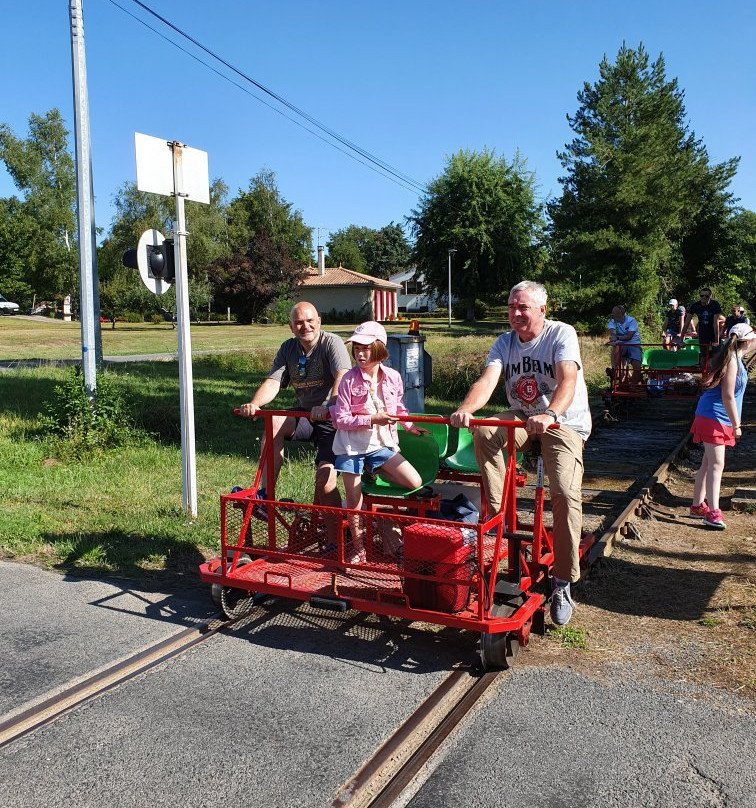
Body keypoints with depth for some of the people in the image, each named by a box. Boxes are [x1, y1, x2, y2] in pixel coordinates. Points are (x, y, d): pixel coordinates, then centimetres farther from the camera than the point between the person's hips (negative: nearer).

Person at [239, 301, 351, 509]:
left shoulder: (331, 342, -11)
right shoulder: (288, 348, 7)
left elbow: (343, 378, -27)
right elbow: (272, 383, -4)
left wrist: (327, 407, -44)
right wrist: (254, 404, -25)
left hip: (334, 420, -5)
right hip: (305, 416, 6)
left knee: (325, 479, -20)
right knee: (274, 422, -23)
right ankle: (265, 494, -21)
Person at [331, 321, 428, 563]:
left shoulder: (393, 377, -1)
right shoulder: (349, 380, -12)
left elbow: (398, 408, 18)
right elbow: (340, 418, -14)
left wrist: (410, 426, 6)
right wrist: (372, 419, -22)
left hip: (381, 444, 3)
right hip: (352, 445, -3)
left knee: (415, 482, -5)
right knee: (353, 500, 1)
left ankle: (374, 472, 18)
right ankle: (358, 547, 21)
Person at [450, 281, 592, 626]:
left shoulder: (562, 334, -12)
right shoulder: (505, 342, 1)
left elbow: (567, 380, -29)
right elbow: (487, 381, -17)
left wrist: (550, 414, -50)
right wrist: (465, 409, -38)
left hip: (565, 422, -4)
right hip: (522, 418, 4)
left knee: (566, 493, -24)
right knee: (484, 432, -28)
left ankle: (562, 583, -12)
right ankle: (496, 515, -15)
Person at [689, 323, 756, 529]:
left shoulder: (734, 359, 13)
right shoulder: (731, 361, -18)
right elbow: (728, 396, -21)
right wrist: (736, 425, -17)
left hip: (713, 418, 10)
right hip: (713, 418, -10)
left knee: (709, 463, 15)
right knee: (716, 464, -14)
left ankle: (697, 505, 24)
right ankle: (713, 513, -17)